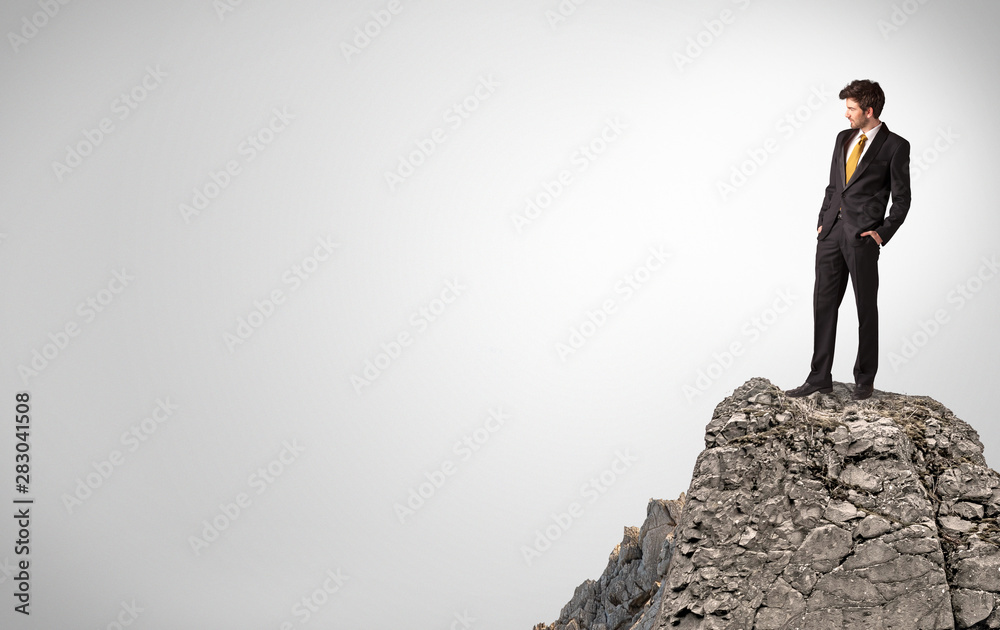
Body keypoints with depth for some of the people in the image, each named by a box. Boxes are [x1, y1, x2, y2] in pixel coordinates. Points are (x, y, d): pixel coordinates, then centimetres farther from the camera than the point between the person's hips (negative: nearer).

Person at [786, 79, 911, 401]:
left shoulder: (895, 146, -3)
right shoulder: (844, 138, 15)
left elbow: (901, 198, -1)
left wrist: (883, 233, -9)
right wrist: (823, 221, 10)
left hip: (862, 235, -6)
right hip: (832, 230, 6)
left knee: (866, 308, 4)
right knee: (824, 303, 6)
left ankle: (865, 379, 16)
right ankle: (819, 377, 13)